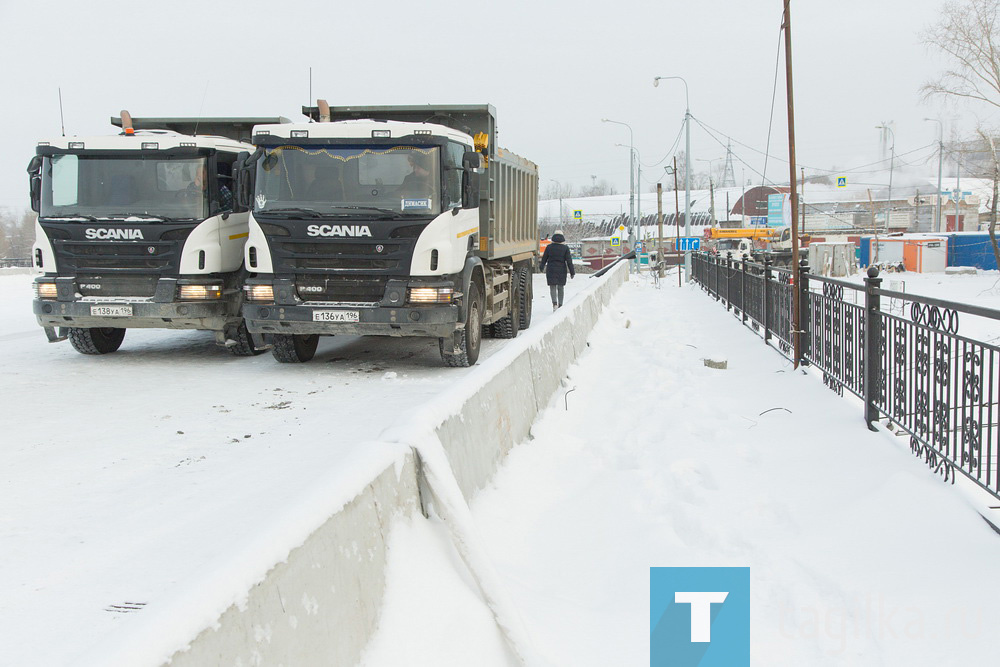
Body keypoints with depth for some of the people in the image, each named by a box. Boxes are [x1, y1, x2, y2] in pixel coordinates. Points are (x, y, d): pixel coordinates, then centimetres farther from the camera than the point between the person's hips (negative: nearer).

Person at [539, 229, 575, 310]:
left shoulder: (549, 247, -3)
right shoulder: (565, 248, -6)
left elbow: (544, 258, 7)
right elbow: (569, 261, -8)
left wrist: (541, 267, 26)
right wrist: (572, 272, -1)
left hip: (551, 269, 0)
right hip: (562, 270, 0)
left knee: (552, 287, 3)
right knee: (560, 287, 13)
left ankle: (554, 303, -19)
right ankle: (560, 305, 17)